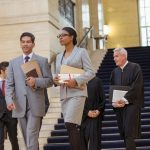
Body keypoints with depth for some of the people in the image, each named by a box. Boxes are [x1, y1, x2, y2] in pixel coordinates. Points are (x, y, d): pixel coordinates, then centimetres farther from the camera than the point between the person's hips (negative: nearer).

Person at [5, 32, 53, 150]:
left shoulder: (42, 60, 6)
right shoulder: (13, 62, 13)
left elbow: (50, 81, 2)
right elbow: (9, 84, 7)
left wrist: (36, 81, -16)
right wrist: (9, 99, -10)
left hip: (35, 105, -3)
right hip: (20, 105, 3)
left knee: (31, 138, -11)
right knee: (27, 139, 11)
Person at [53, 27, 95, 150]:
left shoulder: (81, 52, 2)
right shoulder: (59, 56, 19)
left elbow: (91, 72, -5)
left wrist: (75, 81, -19)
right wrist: (55, 80, -4)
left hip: (77, 93, -6)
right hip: (64, 95, 6)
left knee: (70, 124, -18)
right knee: (72, 127, 6)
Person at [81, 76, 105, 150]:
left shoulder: (97, 81, 3)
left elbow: (103, 98, 4)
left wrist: (99, 110, -9)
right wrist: (87, 112, -8)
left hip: (96, 114, -1)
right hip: (83, 114, 1)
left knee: (94, 135, -7)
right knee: (84, 136, -2)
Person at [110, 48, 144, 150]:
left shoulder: (135, 67, -2)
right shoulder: (115, 72, 15)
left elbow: (136, 86, -12)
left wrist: (125, 99, -18)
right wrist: (113, 102, -6)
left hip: (131, 103, -6)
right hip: (118, 106, 6)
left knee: (130, 133, -13)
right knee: (124, 133, 6)